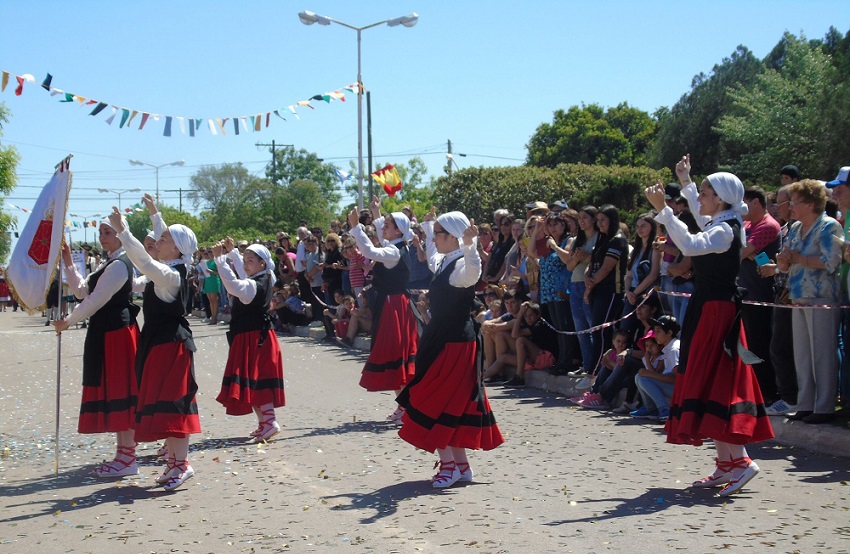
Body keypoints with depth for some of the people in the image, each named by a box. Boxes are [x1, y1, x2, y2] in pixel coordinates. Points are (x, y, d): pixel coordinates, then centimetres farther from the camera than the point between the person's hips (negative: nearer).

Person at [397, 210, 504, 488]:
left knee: (438, 403, -6)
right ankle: (461, 464, 21)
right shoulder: (443, 262, 12)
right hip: (439, 339, 10)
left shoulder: (461, 264, -16)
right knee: (451, 403, 13)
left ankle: (448, 463, 2)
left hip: (455, 343, -10)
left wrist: (469, 245, -56)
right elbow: (432, 256, 38)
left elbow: (473, 272, -41)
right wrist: (427, 226, 49)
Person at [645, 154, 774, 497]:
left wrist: (663, 209, -35)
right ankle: (726, 464, 14)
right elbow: (701, 218, 37)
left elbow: (691, 245, -35)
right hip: (709, 310, 10)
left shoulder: (725, 231, -16)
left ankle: (740, 460, -13)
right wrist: (685, 182, 43)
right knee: (711, 384, 10)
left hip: (717, 312, -10)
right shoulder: (719, 225, 12)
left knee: (713, 384, -12)